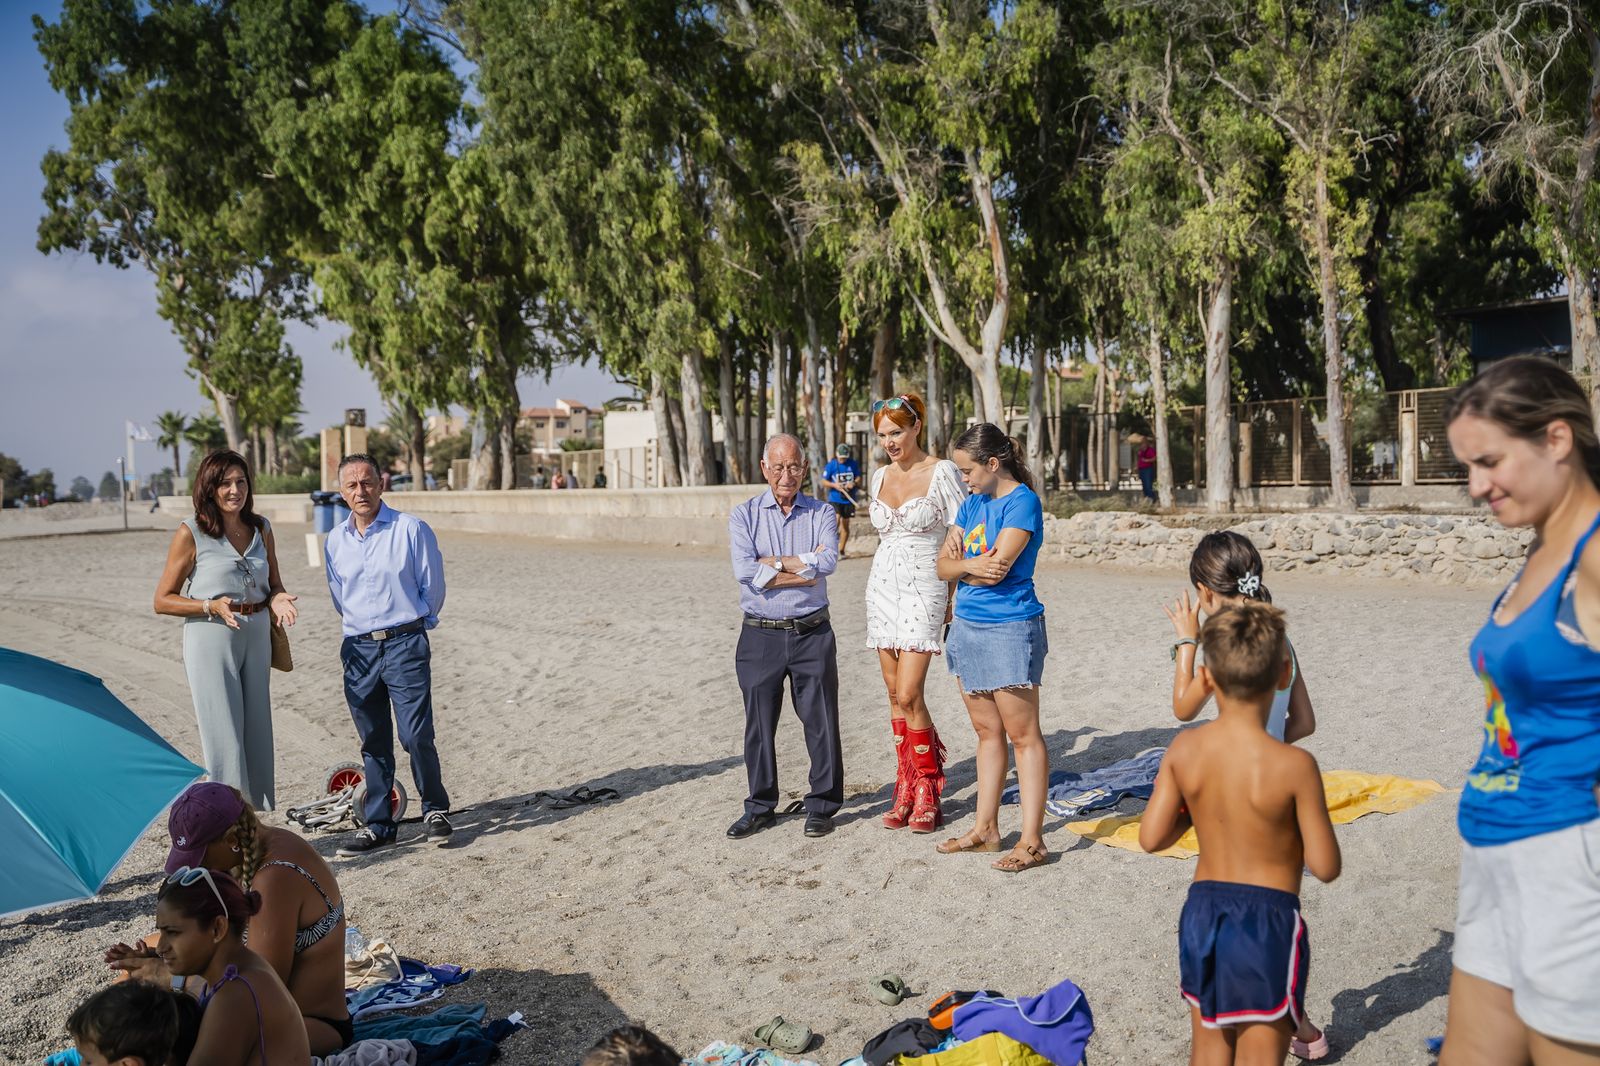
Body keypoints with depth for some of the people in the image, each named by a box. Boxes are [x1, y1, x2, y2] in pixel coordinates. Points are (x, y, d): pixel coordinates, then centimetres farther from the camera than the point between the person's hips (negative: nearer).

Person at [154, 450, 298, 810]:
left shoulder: (261, 529, 7)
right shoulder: (191, 533, -7)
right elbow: (162, 600, -5)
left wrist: (278, 600, -5)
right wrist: (211, 607, -19)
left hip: (256, 637, 5)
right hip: (211, 637, -5)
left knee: (257, 734, 11)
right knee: (224, 738, -5)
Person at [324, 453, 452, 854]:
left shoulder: (411, 529, -5)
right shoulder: (335, 540, 9)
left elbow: (433, 588, 0)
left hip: (405, 644, -4)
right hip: (358, 649, 4)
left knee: (417, 736, -8)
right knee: (373, 744, 9)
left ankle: (435, 810, 13)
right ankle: (378, 825, 19)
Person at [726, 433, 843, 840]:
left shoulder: (822, 515, 5)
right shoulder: (744, 515, 3)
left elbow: (828, 561, -15)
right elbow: (744, 571, -13)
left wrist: (772, 562, -12)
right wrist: (802, 572, -12)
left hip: (812, 634, 0)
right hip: (760, 635, 0)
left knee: (821, 722, 4)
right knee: (759, 725, 8)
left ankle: (822, 806, 18)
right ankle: (760, 807, 23)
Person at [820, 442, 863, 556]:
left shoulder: (853, 464, 3)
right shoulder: (831, 465, -4)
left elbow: (859, 477, 13)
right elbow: (824, 482, -1)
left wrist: (853, 483, -9)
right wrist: (834, 485, -19)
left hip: (849, 499, 3)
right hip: (835, 499, -3)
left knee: (845, 524, 8)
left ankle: (841, 551, 19)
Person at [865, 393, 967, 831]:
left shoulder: (942, 472, -8)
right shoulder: (880, 476, 11)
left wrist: (954, 596, -12)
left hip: (924, 589, -6)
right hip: (882, 586, 6)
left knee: (909, 696, -11)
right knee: (895, 696, 7)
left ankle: (928, 791, 4)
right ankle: (906, 788, 17)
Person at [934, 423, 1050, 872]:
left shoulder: (1022, 502, -12)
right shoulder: (972, 504, 12)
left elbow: (996, 568, -19)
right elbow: (943, 566, 8)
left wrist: (960, 561, -1)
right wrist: (971, 566, -13)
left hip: (1009, 629, -8)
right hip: (968, 627, 8)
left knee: (1023, 735, -2)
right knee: (987, 732, 14)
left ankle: (1032, 841, 3)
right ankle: (985, 829, 23)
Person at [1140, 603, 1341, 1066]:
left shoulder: (1184, 749, -8)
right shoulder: (1294, 765, -18)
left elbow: (1151, 837, -3)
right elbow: (1325, 866, -12)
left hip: (1202, 910, 3)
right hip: (1269, 919, -3)